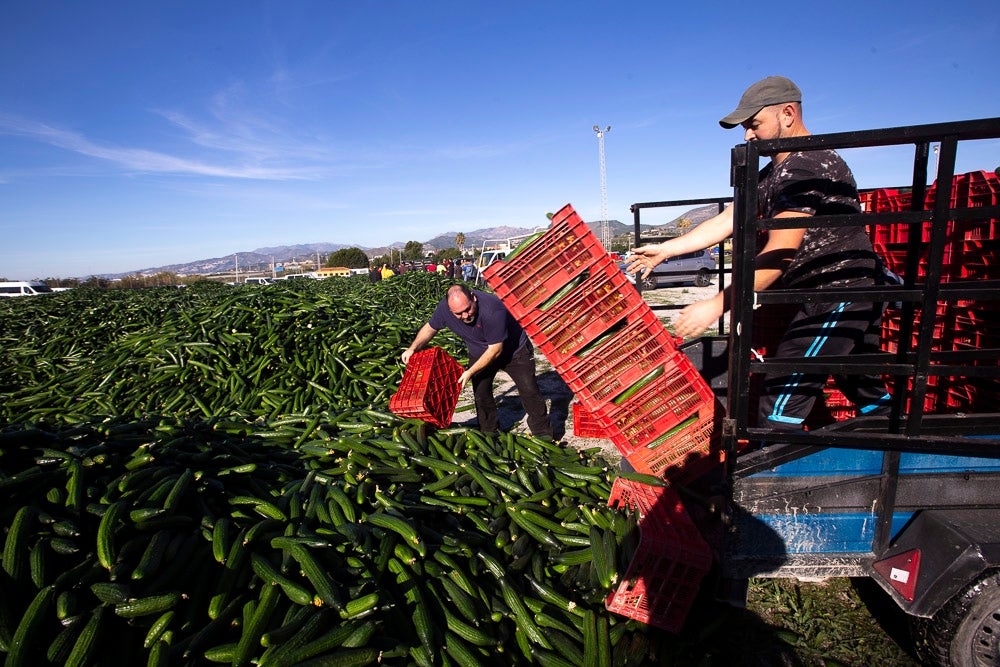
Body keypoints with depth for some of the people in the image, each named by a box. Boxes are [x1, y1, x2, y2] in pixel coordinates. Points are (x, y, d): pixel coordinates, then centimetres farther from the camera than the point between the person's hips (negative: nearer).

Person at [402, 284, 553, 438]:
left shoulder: (493, 310, -40)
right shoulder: (444, 307, -23)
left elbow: (495, 349, -32)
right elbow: (430, 328, -2)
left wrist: (470, 372, -28)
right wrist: (413, 348, -16)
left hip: (514, 351, -5)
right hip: (480, 354, 5)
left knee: (529, 391, -3)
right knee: (481, 393, 4)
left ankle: (544, 435, 12)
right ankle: (488, 434, 23)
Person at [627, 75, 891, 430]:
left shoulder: (805, 168, -18)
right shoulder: (772, 174, 15)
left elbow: (778, 255, -24)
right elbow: (726, 221, 11)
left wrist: (717, 305, -27)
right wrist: (663, 250, 6)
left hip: (835, 297, -10)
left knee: (780, 408, -9)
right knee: (867, 393, 23)